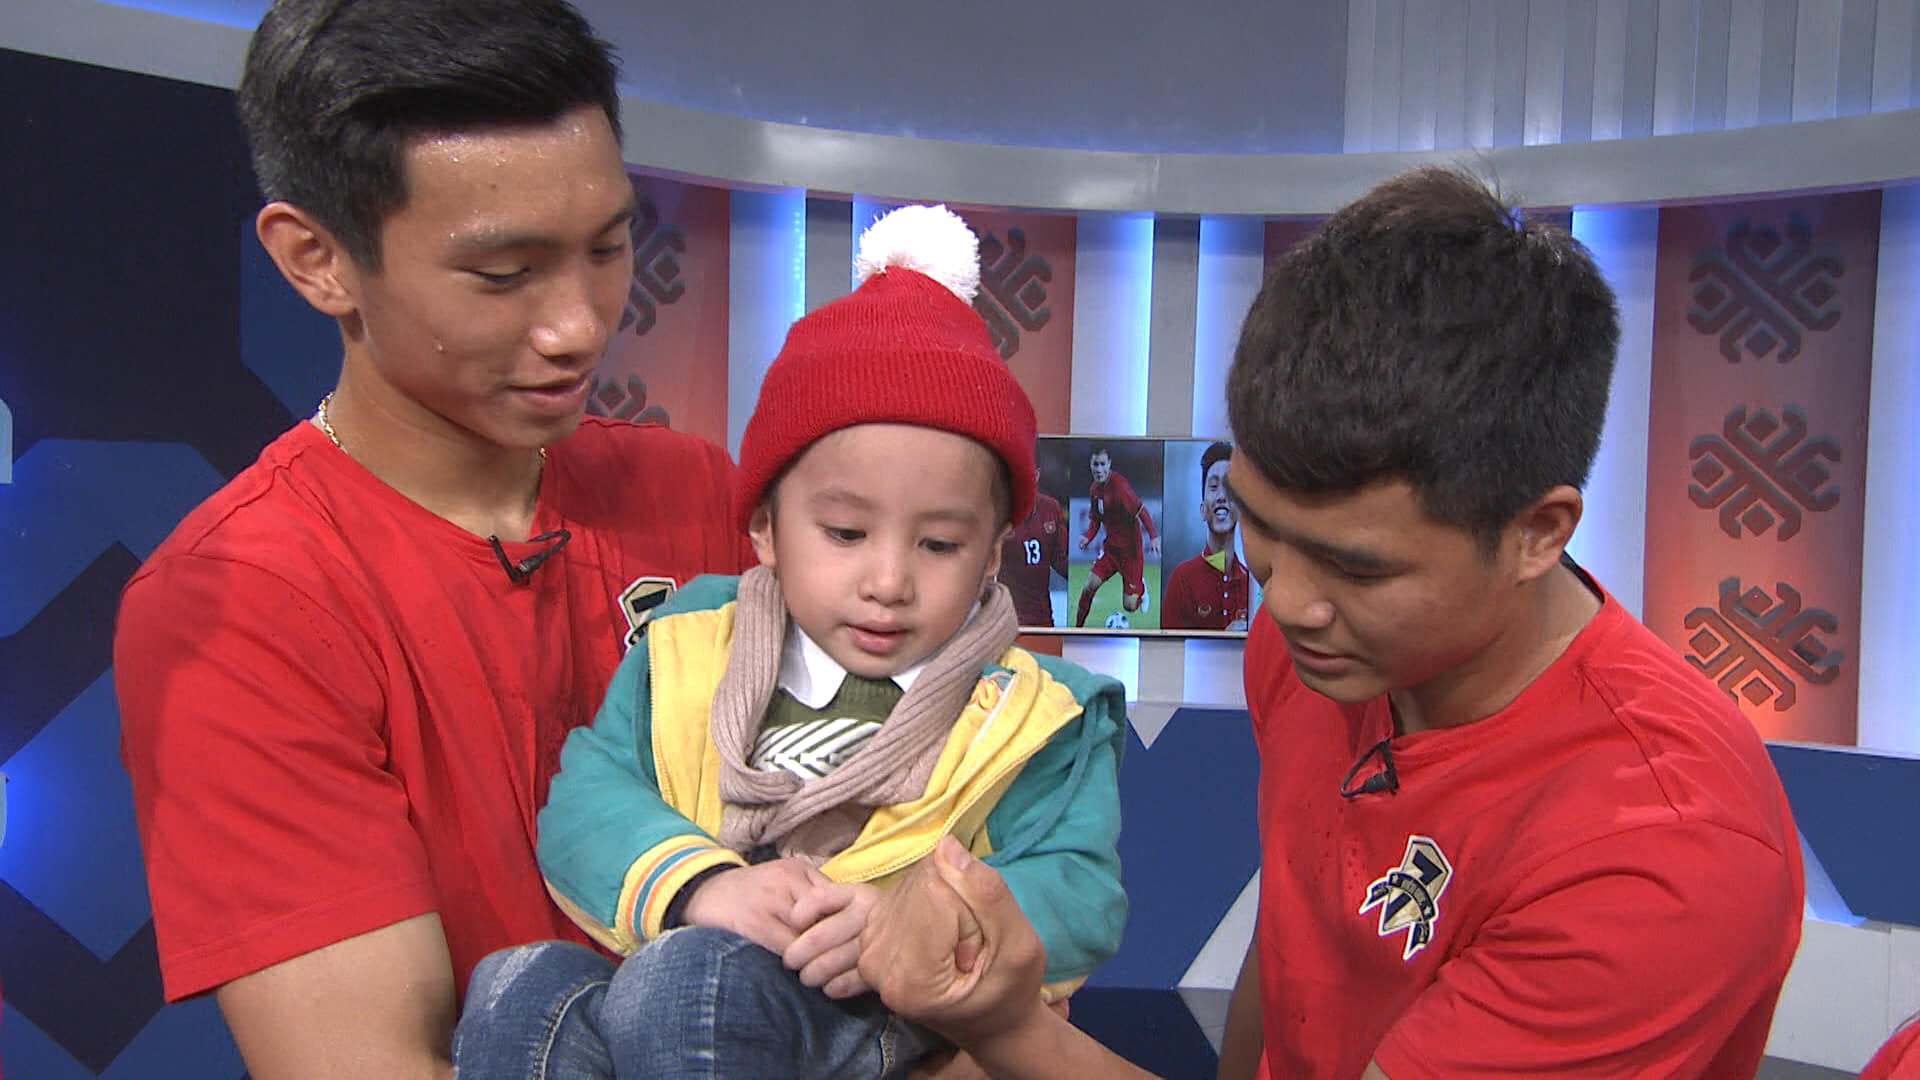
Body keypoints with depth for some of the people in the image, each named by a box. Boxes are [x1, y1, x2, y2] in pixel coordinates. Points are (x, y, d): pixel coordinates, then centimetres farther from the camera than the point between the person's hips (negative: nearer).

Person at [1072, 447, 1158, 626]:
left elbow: (1142, 511, -22)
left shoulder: (1119, 486, -22)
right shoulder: (1094, 488, 1)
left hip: (1130, 549, -5)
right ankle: (1078, 626, 4)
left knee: (1130, 605, -2)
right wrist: (1088, 536, -5)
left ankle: (1141, 587, 33)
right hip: (1110, 546, 6)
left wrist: (1153, 537, -32)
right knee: (1090, 585, -12)